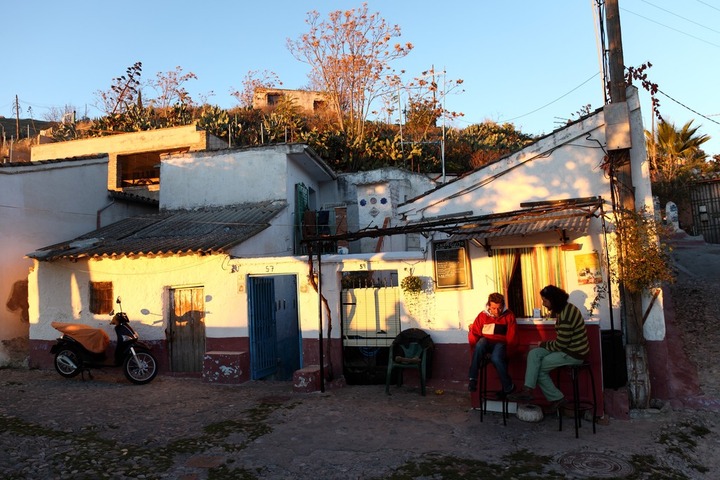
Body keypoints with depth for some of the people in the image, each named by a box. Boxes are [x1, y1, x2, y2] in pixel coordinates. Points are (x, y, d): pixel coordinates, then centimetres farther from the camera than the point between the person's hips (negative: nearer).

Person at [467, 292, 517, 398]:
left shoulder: (509, 316, 5)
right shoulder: (483, 315, 7)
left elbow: (511, 337, 0)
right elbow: (473, 333, 3)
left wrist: (507, 349, -15)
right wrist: (475, 348, -12)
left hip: (500, 343, -1)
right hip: (485, 343, 2)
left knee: (496, 358, -36)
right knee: (481, 342, -36)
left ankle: (508, 386, -13)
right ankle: (473, 379, -34)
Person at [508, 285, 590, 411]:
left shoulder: (565, 316, -27)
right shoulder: (565, 308, 5)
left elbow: (560, 345, -22)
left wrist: (544, 344, -5)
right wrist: (546, 344, 3)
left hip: (573, 354, -9)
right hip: (568, 347, 9)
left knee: (539, 368, -4)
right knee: (534, 354, -4)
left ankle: (556, 398, 11)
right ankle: (527, 390, -11)